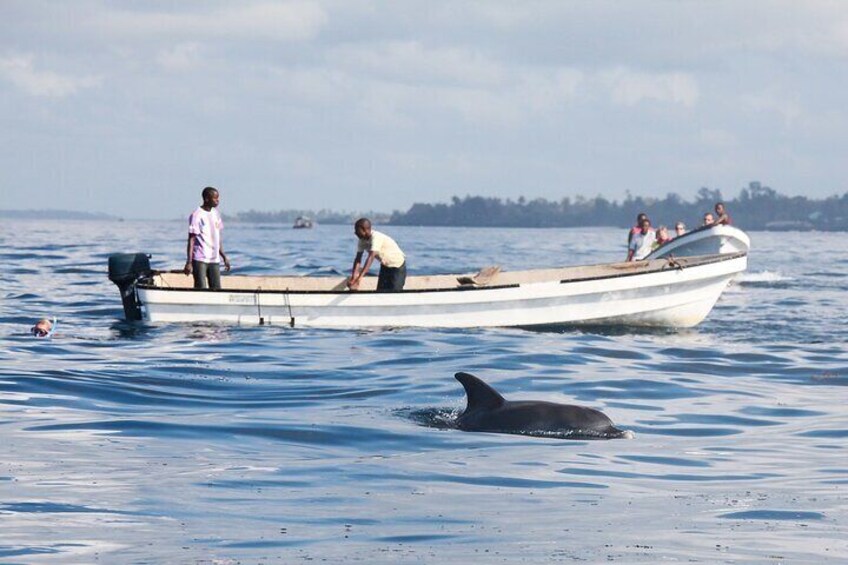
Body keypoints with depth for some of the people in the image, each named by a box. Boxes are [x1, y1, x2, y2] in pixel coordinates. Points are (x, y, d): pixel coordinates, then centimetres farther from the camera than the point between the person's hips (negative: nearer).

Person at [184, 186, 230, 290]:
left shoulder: (215, 213, 12)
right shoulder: (197, 215, -9)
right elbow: (191, 240, -11)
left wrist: (224, 257, 17)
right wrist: (189, 263, -16)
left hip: (214, 260, 7)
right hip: (200, 260, -7)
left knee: (216, 289, 3)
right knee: (201, 289, -8)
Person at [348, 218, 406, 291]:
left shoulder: (376, 237, -33)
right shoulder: (362, 239, -9)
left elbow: (371, 258, -42)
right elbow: (358, 258, -12)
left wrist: (360, 277, -50)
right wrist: (354, 275, -28)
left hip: (398, 265, -8)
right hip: (385, 266, 8)